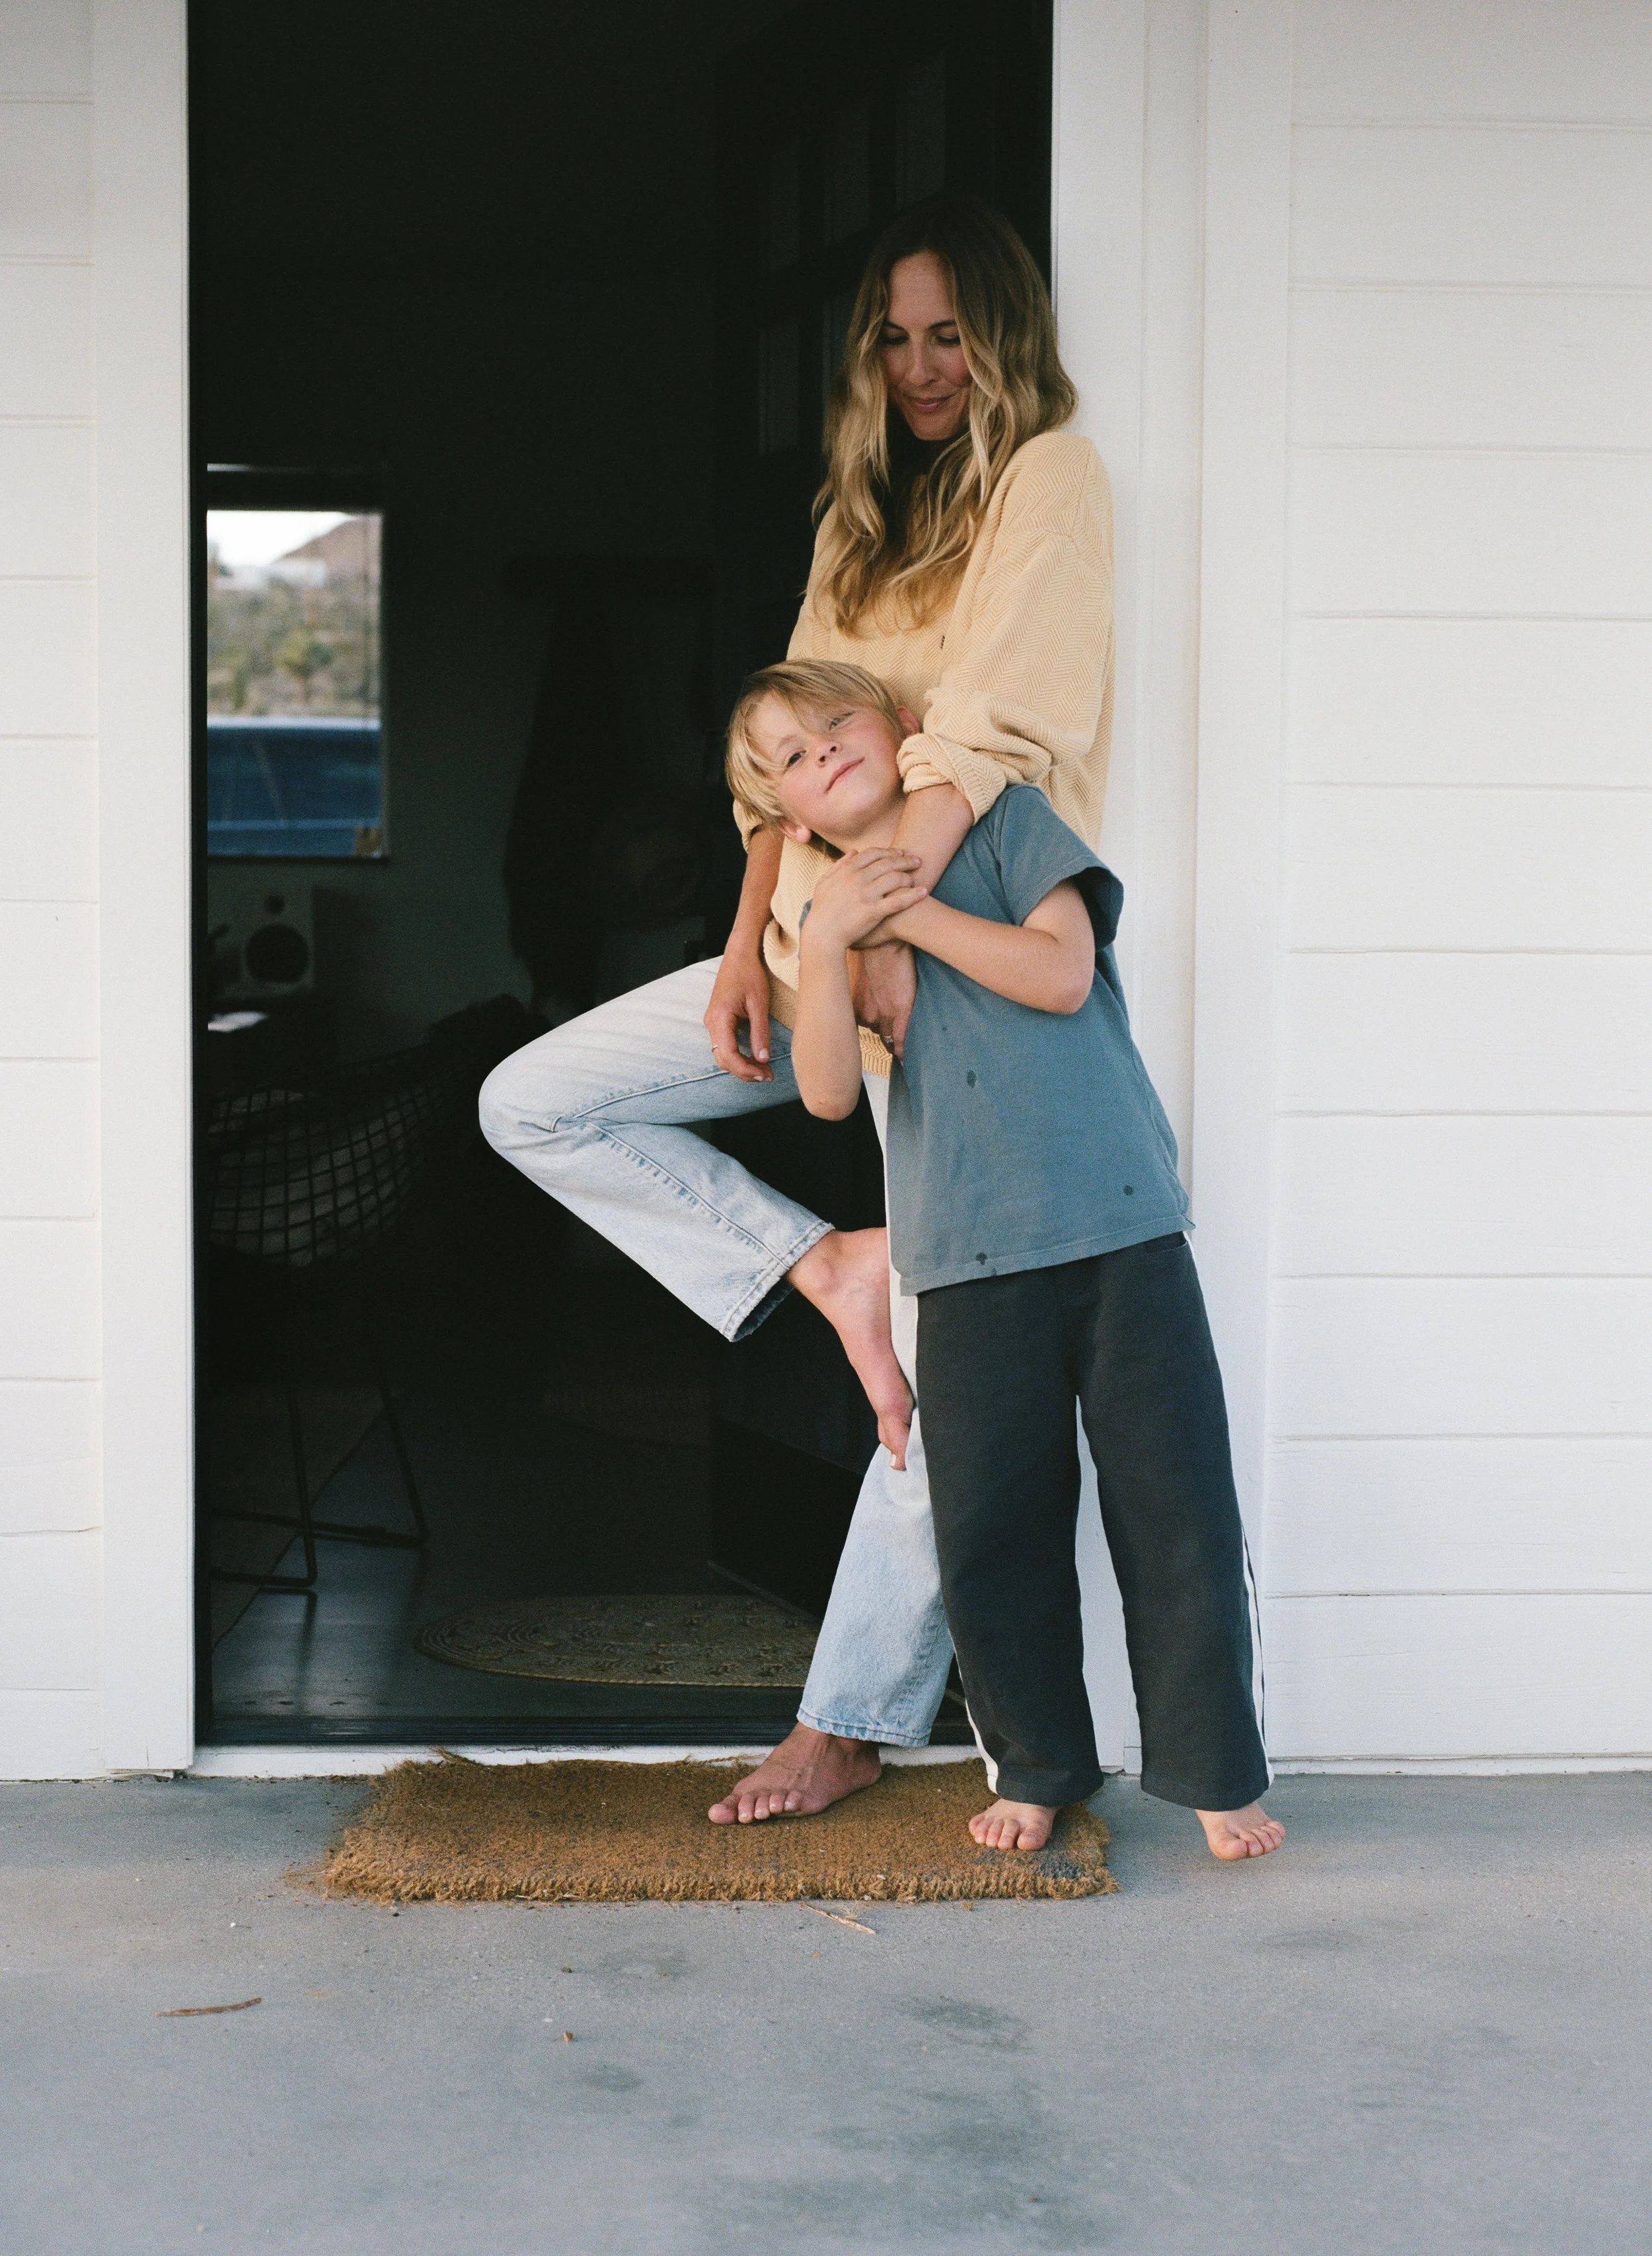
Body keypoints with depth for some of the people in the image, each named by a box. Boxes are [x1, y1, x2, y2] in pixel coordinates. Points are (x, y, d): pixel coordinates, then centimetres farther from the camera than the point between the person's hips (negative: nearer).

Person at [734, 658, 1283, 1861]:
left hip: (1124, 1228, -2)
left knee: (1178, 1510, 0)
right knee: (994, 1533, 3)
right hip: (970, 1263, 2)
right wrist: (828, 942, -15)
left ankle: (1217, 1771, 12)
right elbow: (830, 1093, -4)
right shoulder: (826, 916, 11)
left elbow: (1061, 975, -9)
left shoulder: (1010, 821, 6)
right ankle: (1038, 1767, 22)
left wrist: (911, 909, -9)